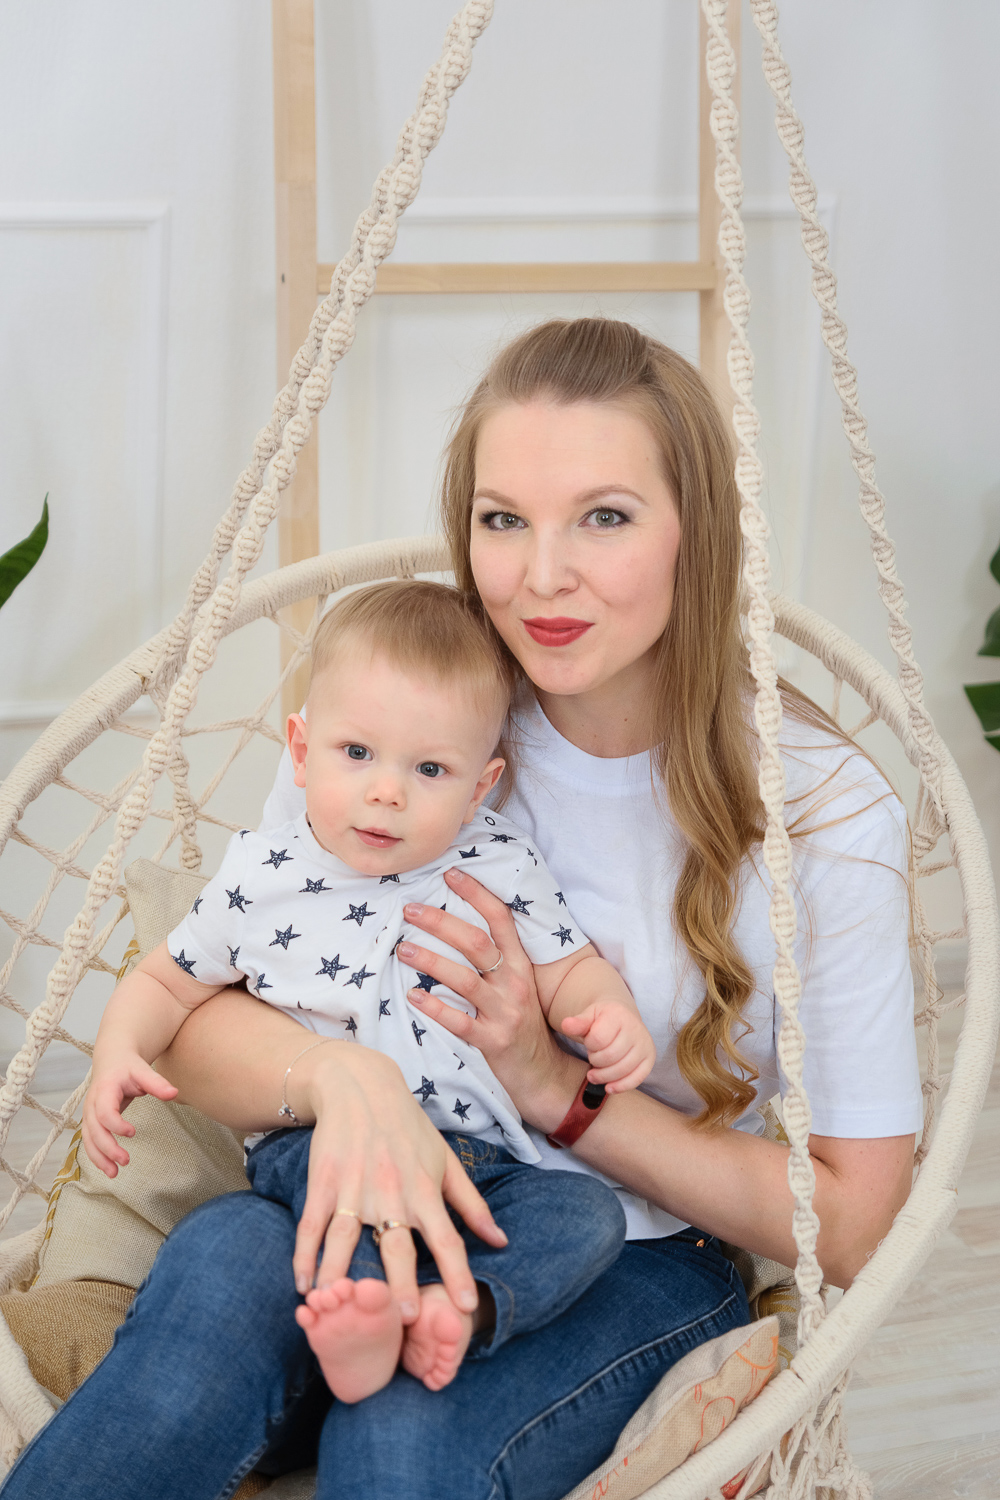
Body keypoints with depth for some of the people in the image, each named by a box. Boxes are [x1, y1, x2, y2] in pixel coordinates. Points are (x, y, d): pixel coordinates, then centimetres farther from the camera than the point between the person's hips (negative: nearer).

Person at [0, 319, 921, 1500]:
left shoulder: (822, 811, -11)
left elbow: (848, 1228, -6)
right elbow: (187, 1018, -5)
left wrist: (557, 1087, -17)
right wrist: (337, 1073, -29)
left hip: (641, 1270, -2)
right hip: (382, 1214, 2)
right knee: (223, 1261, -33)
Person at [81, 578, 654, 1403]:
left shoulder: (502, 869, 2)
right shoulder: (258, 880, 3)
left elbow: (569, 970, 6)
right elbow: (168, 981, 15)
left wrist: (611, 1016, -17)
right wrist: (119, 1052, -4)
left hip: (479, 1163, 2)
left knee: (589, 1213, -22)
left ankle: (461, 1307, -42)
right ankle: (361, 1305, -50)